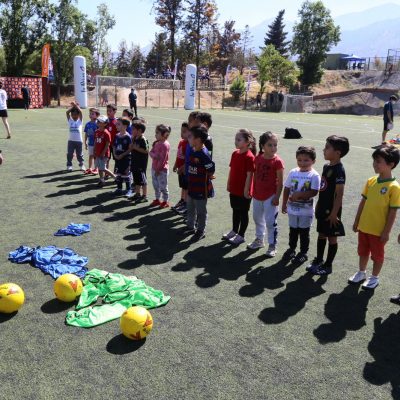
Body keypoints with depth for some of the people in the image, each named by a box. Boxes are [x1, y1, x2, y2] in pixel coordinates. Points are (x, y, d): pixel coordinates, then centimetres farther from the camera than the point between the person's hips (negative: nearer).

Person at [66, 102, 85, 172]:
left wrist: (76, 105, -8)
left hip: (79, 140, -1)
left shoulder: (79, 120, 1)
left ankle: (81, 165, 24)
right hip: (71, 140, 1)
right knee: (69, 154, 4)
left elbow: (80, 112, -13)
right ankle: (69, 165, 16)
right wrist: (72, 106, -1)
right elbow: (67, 112, -7)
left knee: (79, 154, 9)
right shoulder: (70, 120, 5)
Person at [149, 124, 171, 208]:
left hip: (162, 169, -9)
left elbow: (162, 159, -20)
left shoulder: (165, 145, -18)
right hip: (154, 168, 9)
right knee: (155, 185, 18)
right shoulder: (156, 143, 8)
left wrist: (158, 169, -19)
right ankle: (157, 199, 32)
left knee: (163, 186, 1)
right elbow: (151, 152, 6)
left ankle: (165, 201, 13)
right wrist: (154, 155, -17)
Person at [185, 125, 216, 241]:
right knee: (190, 209, 21)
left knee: (201, 211, 7)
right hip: (192, 187, 9)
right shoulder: (193, 152, 5)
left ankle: (201, 231, 21)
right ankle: (191, 227, 38)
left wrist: (205, 180, -7)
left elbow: (211, 170, -21)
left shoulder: (204, 154, -22)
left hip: (201, 189, -9)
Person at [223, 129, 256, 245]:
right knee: (235, 211, 20)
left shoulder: (249, 157, -19)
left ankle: (241, 235, 19)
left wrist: (246, 190, -17)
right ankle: (234, 231, 35)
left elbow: (249, 175, -18)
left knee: (243, 213, 8)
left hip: (243, 191, -7)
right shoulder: (235, 154, 4)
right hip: (234, 189, 7)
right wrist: (228, 184, 12)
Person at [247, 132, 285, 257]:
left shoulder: (277, 161, -15)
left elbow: (280, 182, -14)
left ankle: (272, 246, 14)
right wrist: (253, 191, 9)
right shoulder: (258, 158, 0)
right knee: (257, 218, 20)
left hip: (270, 196, -6)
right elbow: (256, 176, 8)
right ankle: (259, 240, 39)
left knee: (270, 222, 0)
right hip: (257, 195, 6)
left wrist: (277, 197, -16)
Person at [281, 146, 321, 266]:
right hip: (292, 208, 4)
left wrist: (298, 195, -23)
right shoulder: (293, 173, -1)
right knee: (293, 230, 18)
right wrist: (284, 204, 7)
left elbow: (314, 192, -20)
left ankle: (303, 253, 24)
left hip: (306, 210, -4)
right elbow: (287, 189, 5)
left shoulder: (314, 175, -13)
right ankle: (291, 249, 35)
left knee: (304, 232, 9)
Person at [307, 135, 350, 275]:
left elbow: (339, 194, -20)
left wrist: (334, 213, -20)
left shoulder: (339, 171, -20)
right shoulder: (326, 166, 6)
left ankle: (328, 265, 19)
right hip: (322, 209, 8)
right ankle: (318, 260, 33)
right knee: (321, 234, 18)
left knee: (332, 237, 7)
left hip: (331, 211, -8)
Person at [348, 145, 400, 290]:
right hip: (364, 226, 5)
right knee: (363, 252, 22)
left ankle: (374, 278, 33)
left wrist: (386, 232, -13)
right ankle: (361, 273, 41)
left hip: (379, 230, -5)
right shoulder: (370, 181, -2)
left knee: (377, 255, 14)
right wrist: (357, 221, 9)